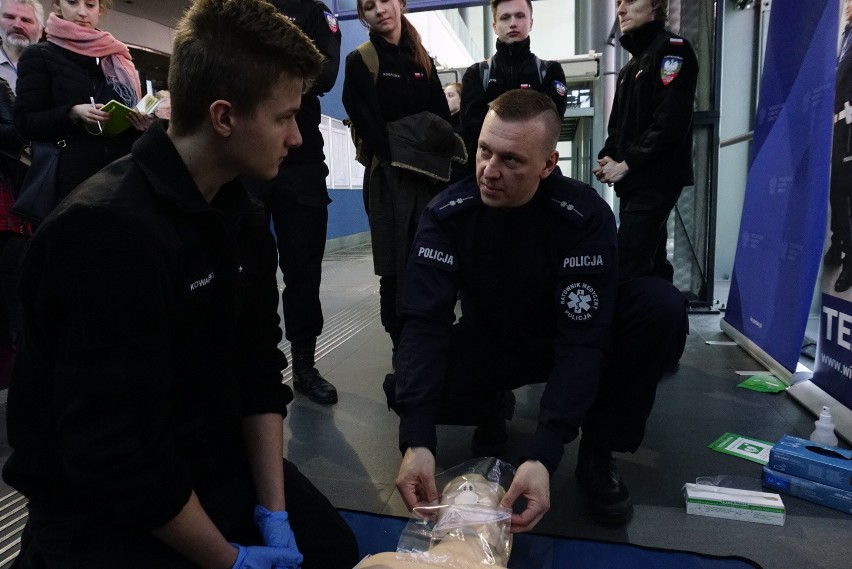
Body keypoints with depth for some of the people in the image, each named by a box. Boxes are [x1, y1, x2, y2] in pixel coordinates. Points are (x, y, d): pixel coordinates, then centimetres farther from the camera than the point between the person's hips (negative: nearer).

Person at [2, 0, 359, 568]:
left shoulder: (243, 215, -2)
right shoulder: (107, 231, -28)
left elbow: (258, 371, -2)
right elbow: (113, 451, -27)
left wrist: (273, 510, -7)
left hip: (218, 461, 7)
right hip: (104, 509, -6)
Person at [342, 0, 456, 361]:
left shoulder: (423, 62, 17)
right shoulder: (360, 61, 3)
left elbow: (443, 119, 13)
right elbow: (369, 124, -6)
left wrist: (439, 160, -2)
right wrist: (399, 159, -13)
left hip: (432, 175, 4)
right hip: (390, 175, -4)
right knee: (398, 267, -4)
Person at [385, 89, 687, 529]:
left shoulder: (585, 216, -27)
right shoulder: (447, 214, -21)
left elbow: (583, 338, -31)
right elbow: (424, 323, -27)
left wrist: (543, 456, -41)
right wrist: (417, 441, -39)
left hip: (566, 339, -1)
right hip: (489, 342, 1)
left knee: (661, 306, -28)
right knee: (403, 390, -26)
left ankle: (598, 453, -8)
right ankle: (492, 409, 9)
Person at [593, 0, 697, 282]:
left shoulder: (672, 49, -6)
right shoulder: (631, 66, 20)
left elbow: (671, 121, -17)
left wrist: (626, 164, -15)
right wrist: (607, 157, 0)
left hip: (656, 180, -9)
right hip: (633, 181, 9)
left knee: (627, 271, -13)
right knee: (650, 265, 14)